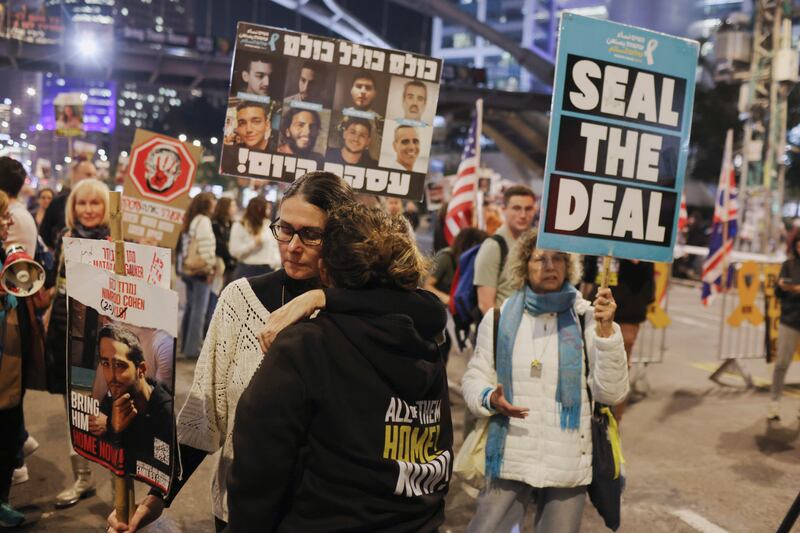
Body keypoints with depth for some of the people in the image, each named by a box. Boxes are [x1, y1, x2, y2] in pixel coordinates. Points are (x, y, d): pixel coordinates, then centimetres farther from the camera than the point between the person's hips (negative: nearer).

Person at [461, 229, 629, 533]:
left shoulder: (586, 317, -5)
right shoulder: (499, 317, 0)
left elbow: (611, 393, -10)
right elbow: (474, 378, 6)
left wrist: (606, 330, -20)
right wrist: (490, 398, -14)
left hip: (568, 464, 0)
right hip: (510, 460, 1)